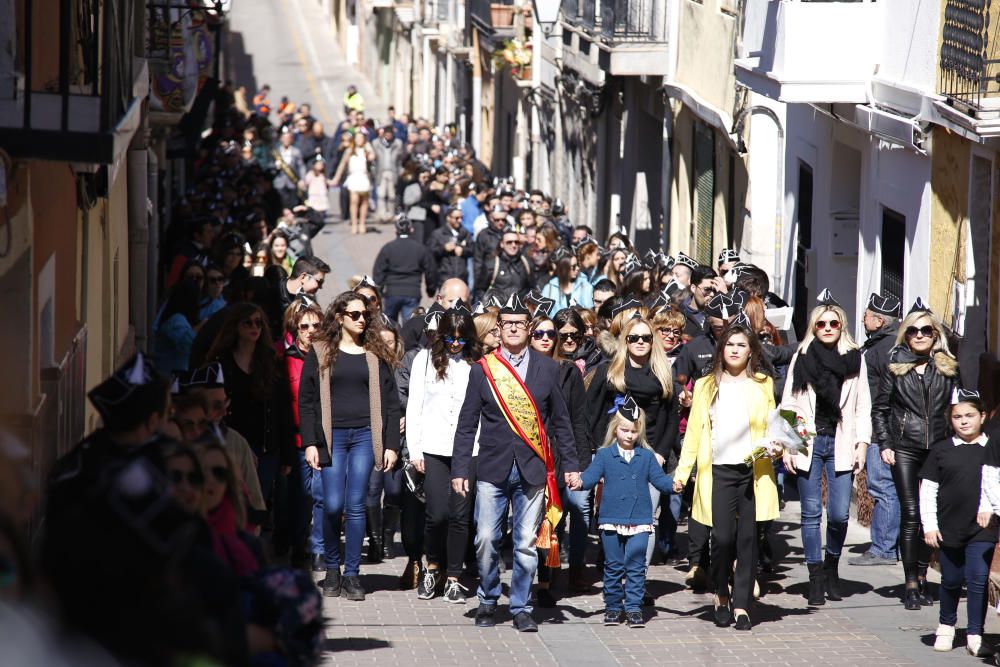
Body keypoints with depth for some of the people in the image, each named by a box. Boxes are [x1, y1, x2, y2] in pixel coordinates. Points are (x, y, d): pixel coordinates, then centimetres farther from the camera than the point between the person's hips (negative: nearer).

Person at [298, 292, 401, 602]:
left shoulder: (376, 354, 9)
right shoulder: (320, 352, 5)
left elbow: (390, 401, 10)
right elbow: (306, 399, 4)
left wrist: (391, 445, 3)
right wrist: (310, 443, -4)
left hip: (365, 436, 1)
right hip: (332, 436, -1)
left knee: (356, 506, -1)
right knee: (333, 506, -5)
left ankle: (352, 573, 5)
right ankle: (332, 569, 13)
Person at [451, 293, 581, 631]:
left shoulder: (547, 368, 7)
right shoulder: (483, 369, 5)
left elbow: (560, 421, 12)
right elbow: (467, 424, 5)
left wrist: (571, 464, 8)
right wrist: (460, 469, 0)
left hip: (532, 470, 0)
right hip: (493, 469, 0)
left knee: (526, 543, 0)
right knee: (486, 539, -4)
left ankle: (521, 607, 12)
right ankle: (488, 601, 15)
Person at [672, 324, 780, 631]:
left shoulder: (762, 384, 12)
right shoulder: (707, 386, 13)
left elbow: (772, 427, 14)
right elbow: (694, 430, 10)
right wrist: (682, 470, 3)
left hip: (753, 471, 0)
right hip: (719, 471, 0)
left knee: (747, 538, -2)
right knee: (723, 537, -8)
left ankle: (741, 604, 3)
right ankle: (721, 596, 14)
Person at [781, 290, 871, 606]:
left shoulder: (854, 358, 8)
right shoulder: (801, 358, 6)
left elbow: (863, 406, 9)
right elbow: (789, 404, 5)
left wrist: (863, 443, 0)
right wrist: (787, 445, -2)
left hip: (841, 444, 0)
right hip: (809, 444, 0)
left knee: (839, 514, -6)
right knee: (811, 513, 0)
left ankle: (831, 564, 19)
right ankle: (816, 575, 7)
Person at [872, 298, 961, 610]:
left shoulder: (948, 368, 8)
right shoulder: (895, 367, 5)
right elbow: (880, 409, 8)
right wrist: (885, 445, 0)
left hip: (939, 450, 2)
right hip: (905, 449, -1)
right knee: (910, 514, -7)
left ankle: (922, 578, 14)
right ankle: (911, 584, -4)